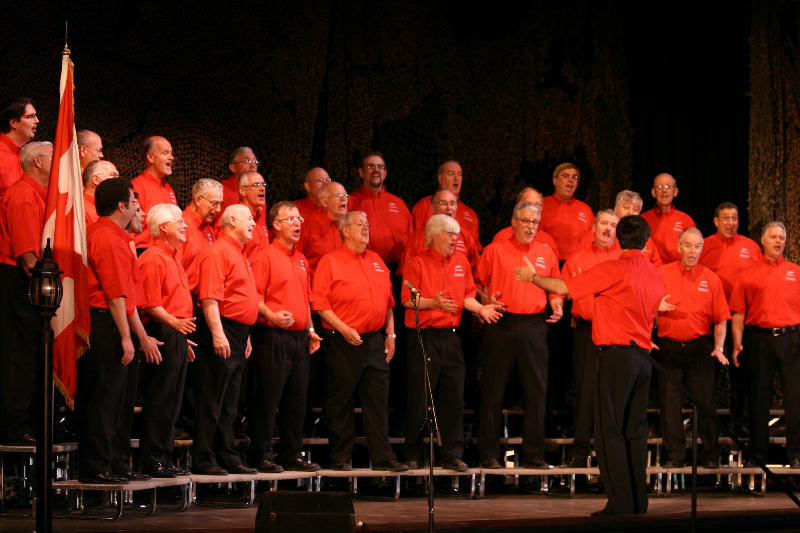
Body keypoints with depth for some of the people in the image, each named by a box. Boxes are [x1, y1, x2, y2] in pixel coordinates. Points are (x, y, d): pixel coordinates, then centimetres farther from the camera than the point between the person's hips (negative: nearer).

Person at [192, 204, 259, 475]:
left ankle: (227, 457, 16)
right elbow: (210, 298, -19)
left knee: (229, 402, 12)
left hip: (239, 335, 10)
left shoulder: (239, 254, 20)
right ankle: (203, 460, -5)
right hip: (224, 333, -10)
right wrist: (218, 334, -26)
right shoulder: (218, 252, -11)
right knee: (213, 399, -7)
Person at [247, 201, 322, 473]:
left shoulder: (301, 260, 18)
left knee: (297, 399, 9)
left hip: (300, 338, 8)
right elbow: (255, 296, -12)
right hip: (275, 337, -8)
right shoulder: (266, 257, -6)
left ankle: (293, 455, 15)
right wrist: (272, 315, -27)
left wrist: (310, 330, 17)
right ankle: (261, 455, 0)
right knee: (268, 397, -5)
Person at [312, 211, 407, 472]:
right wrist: (343, 329, -18)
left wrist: (390, 334, 11)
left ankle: (382, 457, 6)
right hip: (345, 342, -5)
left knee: (378, 400, 4)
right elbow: (321, 303, -10)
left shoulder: (377, 261, 16)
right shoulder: (330, 262, -4)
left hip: (376, 342, 5)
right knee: (341, 402, 1)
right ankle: (341, 458, 9)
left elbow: (388, 301, 19)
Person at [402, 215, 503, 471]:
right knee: (420, 398, -2)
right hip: (423, 336, -5)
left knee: (454, 397, 3)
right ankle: (412, 455, 8)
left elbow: (466, 296, 15)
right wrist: (433, 302, -22)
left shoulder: (461, 261, 12)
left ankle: (452, 455, 8)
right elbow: (407, 300, -8)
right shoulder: (417, 263, -5)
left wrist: (480, 308, -3)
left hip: (450, 336, 5)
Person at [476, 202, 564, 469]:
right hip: (501, 324, -3)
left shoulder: (546, 254, 14)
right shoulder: (494, 251, 6)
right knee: (494, 389, 0)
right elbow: (479, 283, 6)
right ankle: (489, 454, 4)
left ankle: (533, 454, 7)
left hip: (534, 326, 3)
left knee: (537, 390, 1)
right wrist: (487, 301, -11)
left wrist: (557, 306, 0)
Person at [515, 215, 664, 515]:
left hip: (616, 355, -7)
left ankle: (621, 504, -7)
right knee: (635, 430, 11)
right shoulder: (655, 276, 9)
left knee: (610, 430, -3)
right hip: (644, 356, 7)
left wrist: (532, 277, 8)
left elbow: (563, 288, -9)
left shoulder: (613, 269, -10)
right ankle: (638, 502, 11)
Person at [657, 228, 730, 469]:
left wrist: (718, 347, -7)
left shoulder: (711, 279, 5)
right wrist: (656, 306, -15)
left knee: (705, 402, 1)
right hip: (669, 347, 0)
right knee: (670, 402, 1)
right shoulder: (661, 274, 3)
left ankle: (709, 455, 10)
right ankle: (674, 455, 9)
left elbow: (720, 319, 3)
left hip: (701, 348, 0)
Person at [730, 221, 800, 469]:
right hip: (759, 338, 0)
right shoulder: (748, 274, 9)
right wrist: (737, 342, -4)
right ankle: (757, 454, 12)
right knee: (759, 397, 5)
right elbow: (738, 312, 5)